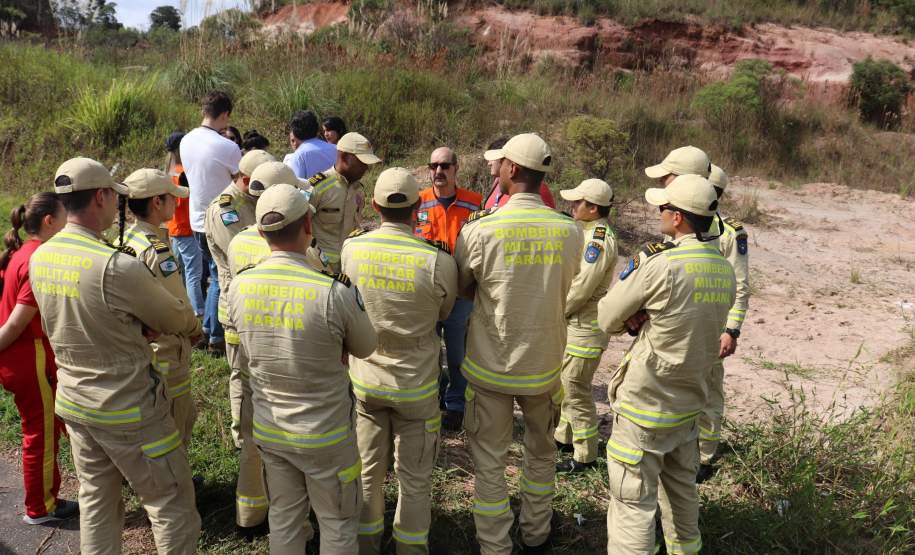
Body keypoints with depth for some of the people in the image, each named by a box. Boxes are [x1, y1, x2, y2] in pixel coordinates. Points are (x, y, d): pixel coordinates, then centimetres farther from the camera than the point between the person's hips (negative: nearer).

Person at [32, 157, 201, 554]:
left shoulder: (38, 258, -2)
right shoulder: (117, 267, -26)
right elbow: (178, 318, -12)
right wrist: (194, 324, 10)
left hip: (72, 403, 8)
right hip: (128, 410, -8)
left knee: (96, 502, 22)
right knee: (173, 506, 8)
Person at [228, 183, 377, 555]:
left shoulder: (239, 286, -11)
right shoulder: (335, 292, -27)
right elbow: (365, 348, -8)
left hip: (268, 431, 5)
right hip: (324, 436, -4)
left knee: (283, 518, 24)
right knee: (338, 524, 18)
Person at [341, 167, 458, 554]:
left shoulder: (350, 250, -13)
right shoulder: (438, 262, -21)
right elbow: (442, 314, -3)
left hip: (364, 379, 3)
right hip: (415, 385, -3)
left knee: (367, 471, 20)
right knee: (414, 478, 15)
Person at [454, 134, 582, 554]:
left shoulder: (481, 231, -19)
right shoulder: (570, 232, -10)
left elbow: (463, 288, -3)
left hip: (489, 366, -3)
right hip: (544, 365, 3)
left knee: (489, 463, 14)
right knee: (541, 452, 25)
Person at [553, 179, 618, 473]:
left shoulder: (599, 239, -21)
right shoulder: (588, 232, 12)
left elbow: (581, 288, -24)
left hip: (585, 327, -10)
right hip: (573, 323, 10)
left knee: (576, 390, 0)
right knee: (565, 384, 21)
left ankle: (585, 456, 13)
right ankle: (564, 437, 37)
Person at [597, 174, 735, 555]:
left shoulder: (660, 265, -21)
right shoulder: (724, 270, 1)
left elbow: (606, 318, -12)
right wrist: (646, 319, -2)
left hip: (646, 406, -7)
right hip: (690, 400, 8)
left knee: (633, 501, 2)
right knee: (681, 488, 24)